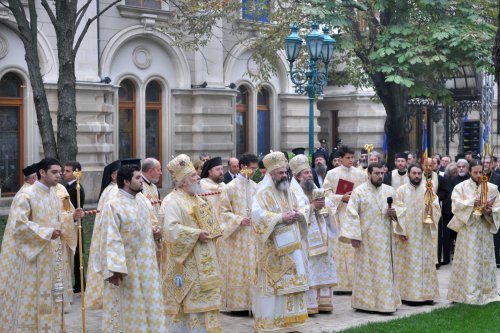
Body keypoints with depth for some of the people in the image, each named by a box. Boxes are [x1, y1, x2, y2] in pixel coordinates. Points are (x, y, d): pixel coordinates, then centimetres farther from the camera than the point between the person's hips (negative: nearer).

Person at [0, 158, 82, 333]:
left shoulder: (54, 196, 11)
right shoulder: (26, 195, -13)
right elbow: (18, 224, -21)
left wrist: (71, 218, 0)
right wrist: (47, 233, -25)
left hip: (51, 258, 8)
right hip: (32, 257, -7)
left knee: (51, 297, 10)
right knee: (31, 298, -3)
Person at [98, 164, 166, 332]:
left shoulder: (143, 200, 7)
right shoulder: (113, 205, -15)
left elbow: (152, 222, 23)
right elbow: (110, 239, -21)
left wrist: (156, 232, 0)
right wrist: (113, 269, -27)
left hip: (147, 263, 7)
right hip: (126, 264, -7)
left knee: (149, 302, 11)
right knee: (130, 308, 1)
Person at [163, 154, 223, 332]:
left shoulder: (198, 199, 15)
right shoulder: (174, 201, -14)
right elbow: (171, 229, -27)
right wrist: (197, 234, -25)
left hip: (204, 263, 9)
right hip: (186, 265, -9)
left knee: (206, 298, 10)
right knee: (186, 303, -4)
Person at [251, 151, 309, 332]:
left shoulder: (288, 191, 14)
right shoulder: (263, 192, -10)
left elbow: (298, 208, 22)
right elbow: (257, 214, -23)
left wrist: (298, 215, -2)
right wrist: (281, 218, -23)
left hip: (291, 246, 8)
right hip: (273, 248, -7)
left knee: (290, 281, 9)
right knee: (273, 283, -5)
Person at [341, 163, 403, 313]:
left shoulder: (390, 191, 10)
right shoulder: (359, 191, -3)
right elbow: (352, 214, -8)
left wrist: (395, 213, -8)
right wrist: (353, 236, -15)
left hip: (385, 238, 4)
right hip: (366, 238, -4)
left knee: (385, 270, 6)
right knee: (366, 271, 0)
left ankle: (385, 300, 13)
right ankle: (363, 302, 8)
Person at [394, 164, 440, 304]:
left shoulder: (428, 190, 7)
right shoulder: (401, 191, 2)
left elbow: (436, 210, -1)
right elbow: (398, 212, -3)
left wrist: (431, 204, -22)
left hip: (424, 233, 2)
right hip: (407, 233, -2)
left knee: (426, 262, 3)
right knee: (407, 263, 0)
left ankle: (427, 293, 9)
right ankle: (407, 293, 5)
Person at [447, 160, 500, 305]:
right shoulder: (461, 187, 0)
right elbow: (456, 204, -13)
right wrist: (473, 202, -23)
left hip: (485, 230, 2)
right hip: (467, 229, -2)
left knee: (485, 260, 6)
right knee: (467, 262, -3)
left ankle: (485, 292, 14)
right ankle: (466, 292, 1)